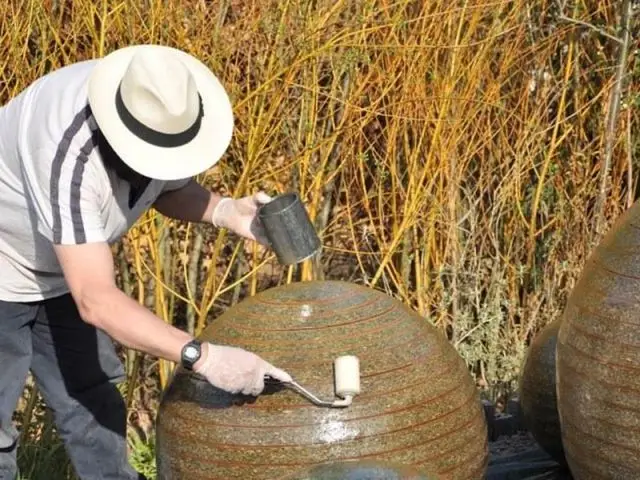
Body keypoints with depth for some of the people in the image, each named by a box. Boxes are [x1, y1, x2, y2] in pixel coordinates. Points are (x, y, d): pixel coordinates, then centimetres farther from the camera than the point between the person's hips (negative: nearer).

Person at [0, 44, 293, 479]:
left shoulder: (164, 116, -19)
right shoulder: (68, 155, -42)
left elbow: (168, 186, 3)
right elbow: (97, 300, -45)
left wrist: (226, 211, -18)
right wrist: (202, 357, -50)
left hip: (61, 271, 7)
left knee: (91, 401, 13)